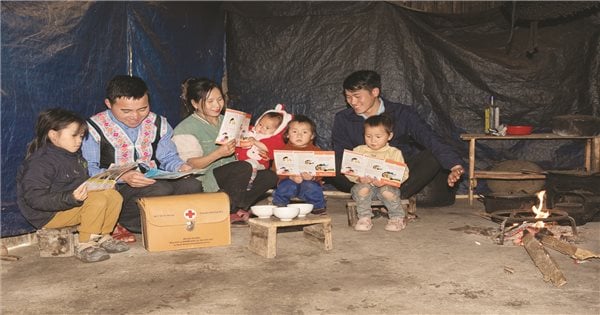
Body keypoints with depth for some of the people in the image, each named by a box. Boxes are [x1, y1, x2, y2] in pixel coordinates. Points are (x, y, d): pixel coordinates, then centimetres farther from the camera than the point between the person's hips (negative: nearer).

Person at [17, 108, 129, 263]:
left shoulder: (75, 156, 10)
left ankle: (104, 237, 4)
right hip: (49, 215, -9)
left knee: (114, 195, -7)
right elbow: (35, 199, -26)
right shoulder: (40, 163, -20)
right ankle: (85, 246, -17)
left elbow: (83, 182, 22)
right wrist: (71, 198, -38)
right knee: (97, 201, -29)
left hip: (74, 202, 9)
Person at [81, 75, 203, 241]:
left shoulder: (158, 123, 10)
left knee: (192, 185, -21)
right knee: (161, 190, -33)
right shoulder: (95, 128, -5)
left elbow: (168, 158, 15)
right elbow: (87, 170, -11)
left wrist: (180, 167, -10)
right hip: (115, 188, -6)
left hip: (153, 182, 6)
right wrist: (123, 177, -26)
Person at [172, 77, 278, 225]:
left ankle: (235, 208, -14)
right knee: (244, 167, -32)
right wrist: (219, 153, -28)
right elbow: (192, 164, -12)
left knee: (270, 176, -14)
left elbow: (236, 151, 21)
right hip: (206, 179, -7)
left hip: (231, 177, 7)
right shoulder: (185, 129, -3)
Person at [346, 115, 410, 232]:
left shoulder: (394, 153, 4)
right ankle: (364, 218, -12)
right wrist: (359, 178, -20)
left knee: (387, 191, -32)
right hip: (365, 184, 1)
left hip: (387, 186, -1)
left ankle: (398, 218, -4)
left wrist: (386, 181, -22)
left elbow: (403, 174, -5)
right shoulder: (358, 151, 8)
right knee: (362, 189, -31)